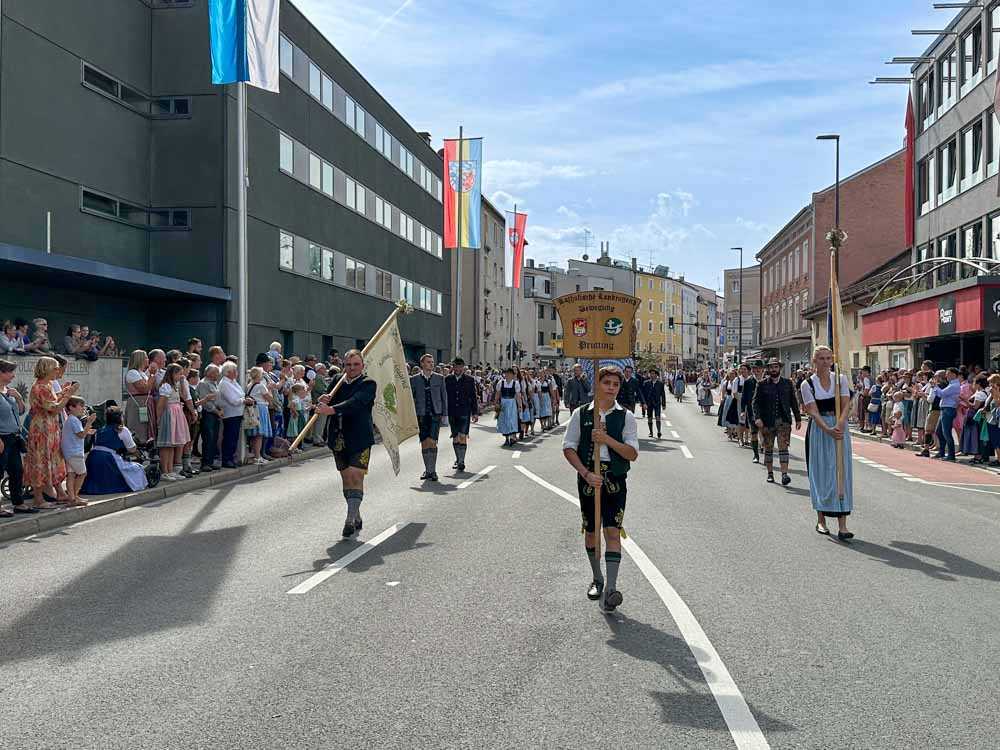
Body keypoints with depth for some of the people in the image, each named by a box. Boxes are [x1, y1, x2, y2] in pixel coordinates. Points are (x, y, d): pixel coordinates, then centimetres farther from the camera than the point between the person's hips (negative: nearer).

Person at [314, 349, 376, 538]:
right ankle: (357, 517, 24)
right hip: (339, 438, 6)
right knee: (346, 478, 12)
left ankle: (350, 520, -13)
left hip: (359, 439, -6)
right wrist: (323, 400, -18)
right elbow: (326, 406, 6)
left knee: (356, 477, -13)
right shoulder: (338, 381, 11)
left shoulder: (368, 384, -6)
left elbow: (355, 402, -23)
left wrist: (331, 409, -35)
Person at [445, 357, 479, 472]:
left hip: (464, 412, -2)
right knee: (455, 437, 9)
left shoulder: (470, 380, 3)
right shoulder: (448, 379, 6)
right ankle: (458, 459, 23)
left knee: (463, 437, -10)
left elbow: (473, 397, 5)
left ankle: (461, 461, -9)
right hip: (452, 413, 2)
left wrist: (475, 413, 1)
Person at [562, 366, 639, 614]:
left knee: (612, 531, -10)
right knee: (591, 531, 13)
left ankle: (611, 588, -14)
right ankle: (597, 579, 32)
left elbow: (632, 454, -5)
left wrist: (607, 439, -19)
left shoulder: (625, 416, 0)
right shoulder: (581, 414, 1)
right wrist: (586, 473, -13)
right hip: (587, 478, 2)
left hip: (615, 480, -1)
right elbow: (569, 448, -1)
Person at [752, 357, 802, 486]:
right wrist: (758, 417, -14)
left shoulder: (787, 383, 7)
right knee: (768, 448, 9)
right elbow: (755, 402, -1)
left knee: (783, 447, -9)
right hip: (767, 422, 0)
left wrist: (798, 418, 9)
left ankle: (784, 474, -14)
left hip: (784, 421, 0)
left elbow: (794, 402, 11)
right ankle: (770, 473, 20)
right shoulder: (762, 385, 3)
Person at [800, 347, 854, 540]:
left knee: (841, 472, -4)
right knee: (820, 473, 3)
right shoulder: (807, 384, -1)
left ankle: (842, 525, -7)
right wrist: (828, 430, -25)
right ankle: (821, 520, 17)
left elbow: (846, 405, -6)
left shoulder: (841, 379, 4)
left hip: (840, 429, 1)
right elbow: (813, 411, -10)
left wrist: (839, 425, -24)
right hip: (818, 431, -1)